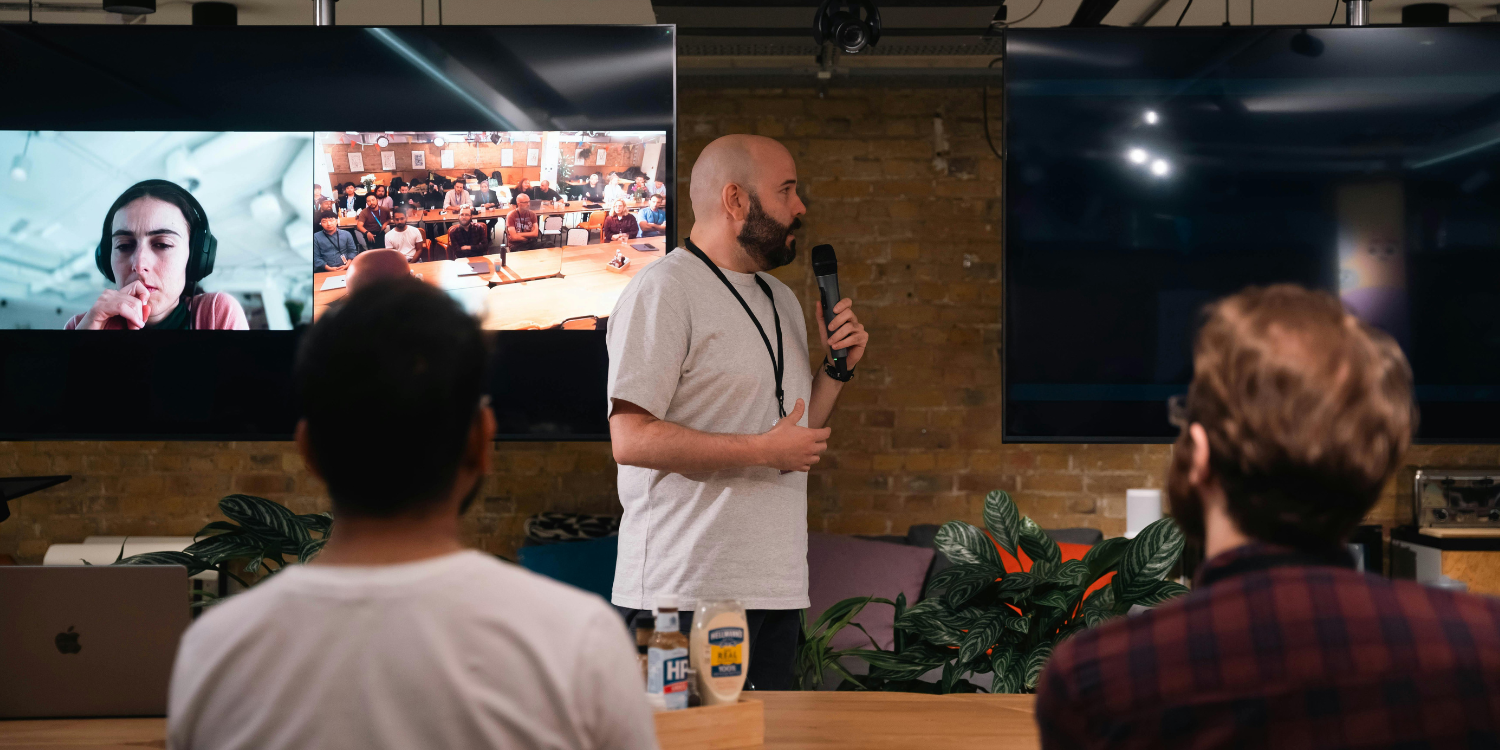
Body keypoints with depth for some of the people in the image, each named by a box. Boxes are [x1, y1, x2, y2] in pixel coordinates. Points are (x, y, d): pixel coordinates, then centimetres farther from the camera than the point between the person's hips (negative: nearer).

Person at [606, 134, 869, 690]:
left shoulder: (782, 299, 19)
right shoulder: (662, 290, -9)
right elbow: (631, 440, -18)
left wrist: (837, 368, 8)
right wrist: (764, 451, -17)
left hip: (777, 588, 8)